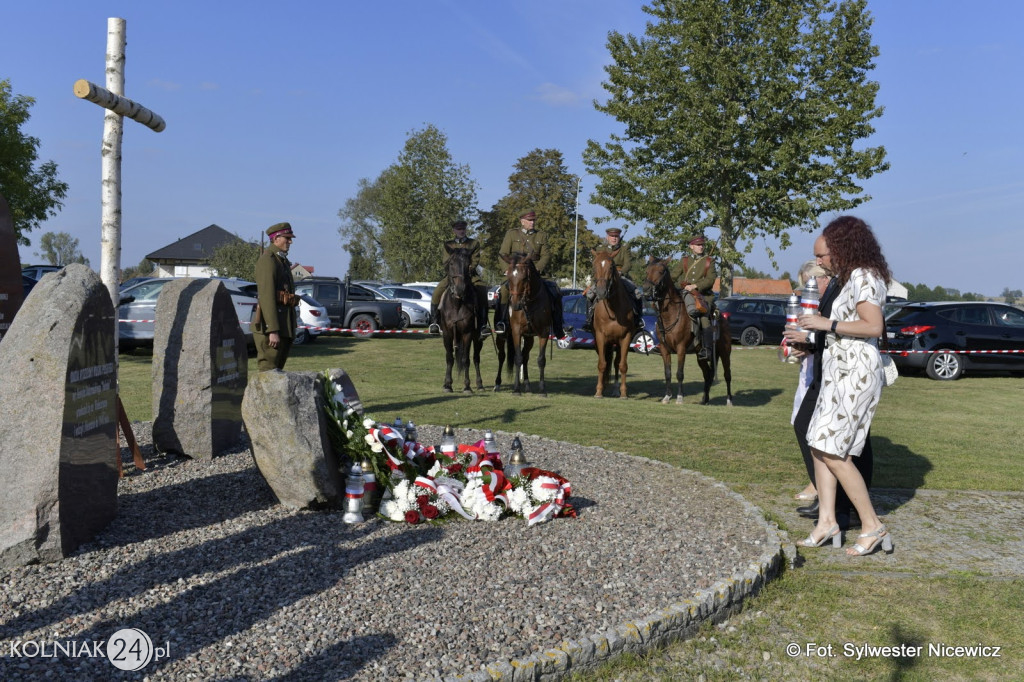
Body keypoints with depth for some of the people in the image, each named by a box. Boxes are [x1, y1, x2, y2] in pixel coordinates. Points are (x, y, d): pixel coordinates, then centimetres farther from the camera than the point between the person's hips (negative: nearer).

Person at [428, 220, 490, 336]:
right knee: (437, 291, -25)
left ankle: (483, 324, -26)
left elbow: (475, 260, 0)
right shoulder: (448, 244, 12)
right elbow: (446, 262, 4)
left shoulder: (474, 243, 10)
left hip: (470, 273, -1)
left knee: (482, 290, -29)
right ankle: (434, 322, -13)